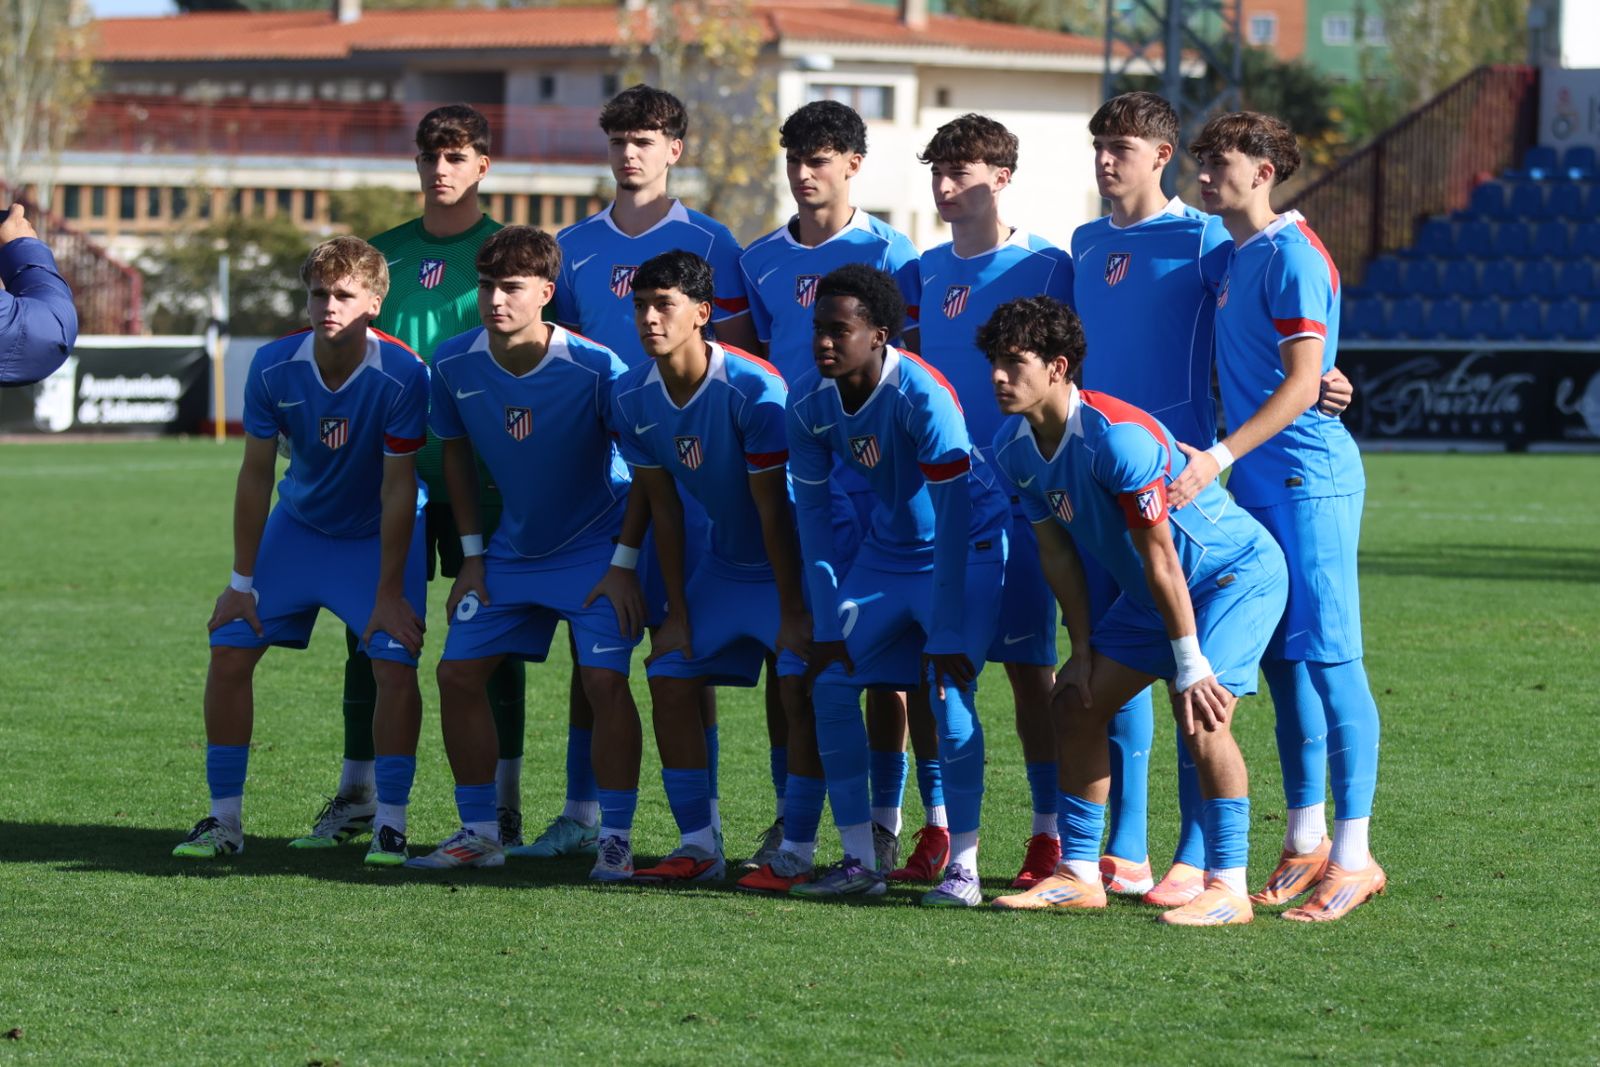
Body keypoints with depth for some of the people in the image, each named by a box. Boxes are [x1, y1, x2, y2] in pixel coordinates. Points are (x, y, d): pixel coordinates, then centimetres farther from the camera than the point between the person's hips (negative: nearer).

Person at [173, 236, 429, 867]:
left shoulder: (400, 376, -27)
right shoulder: (273, 368, -19)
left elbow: (398, 490, -22)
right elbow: (256, 476, -9)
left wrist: (389, 594, -20)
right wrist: (242, 582, -6)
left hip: (380, 536, -3)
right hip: (298, 526, 3)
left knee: (395, 663, -19)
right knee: (230, 648, -6)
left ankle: (390, 825, -7)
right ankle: (223, 820, 5)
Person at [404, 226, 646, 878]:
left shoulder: (594, 369, -24)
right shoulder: (454, 365, -11)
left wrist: (624, 565, -15)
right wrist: (472, 555, 5)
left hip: (596, 549, -5)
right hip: (512, 549, 5)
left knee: (604, 679, -18)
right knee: (458, 673, 0)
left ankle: (615, 838, -7)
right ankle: (479, 832, 12)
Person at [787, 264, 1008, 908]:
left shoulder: (922, 396, -30)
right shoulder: (810, 403, -12)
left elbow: (953, 517, -28)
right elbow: (811, 510, -1)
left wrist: (946, 633, -27)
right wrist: (827, 622, -4)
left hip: (968, 548, -6)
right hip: (887, 549, 6)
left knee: (948, 694, -19)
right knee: (832, 682, -4)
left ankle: (963, 869, -8)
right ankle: (859, 865, 4)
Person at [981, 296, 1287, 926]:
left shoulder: (1118, 437, -32)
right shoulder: (1013, 448, -7)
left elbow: (1160, 558, -29)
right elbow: (1056, 551, 4)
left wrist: (1190, 665, -26)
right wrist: (1082, 650, 2)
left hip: (1238, 572, -9)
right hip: (1148, 590, 9)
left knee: (1200, 714, -23)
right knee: (1076, 702, 4)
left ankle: (1228, 887, -18)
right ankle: (1079, 875, 12)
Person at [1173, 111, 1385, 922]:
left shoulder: (1293, 256, -12)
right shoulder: (1237, 257, 16)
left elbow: (1301, 383, -19)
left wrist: (1220, 456, -25)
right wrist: (1224, 461, 15)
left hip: (1309, 479, -9)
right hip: (1259, 487, 9)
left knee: (1327, 658, -8)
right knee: (1281, 662, 11)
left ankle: (1353, 855, -7)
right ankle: (1306, 841, 19)